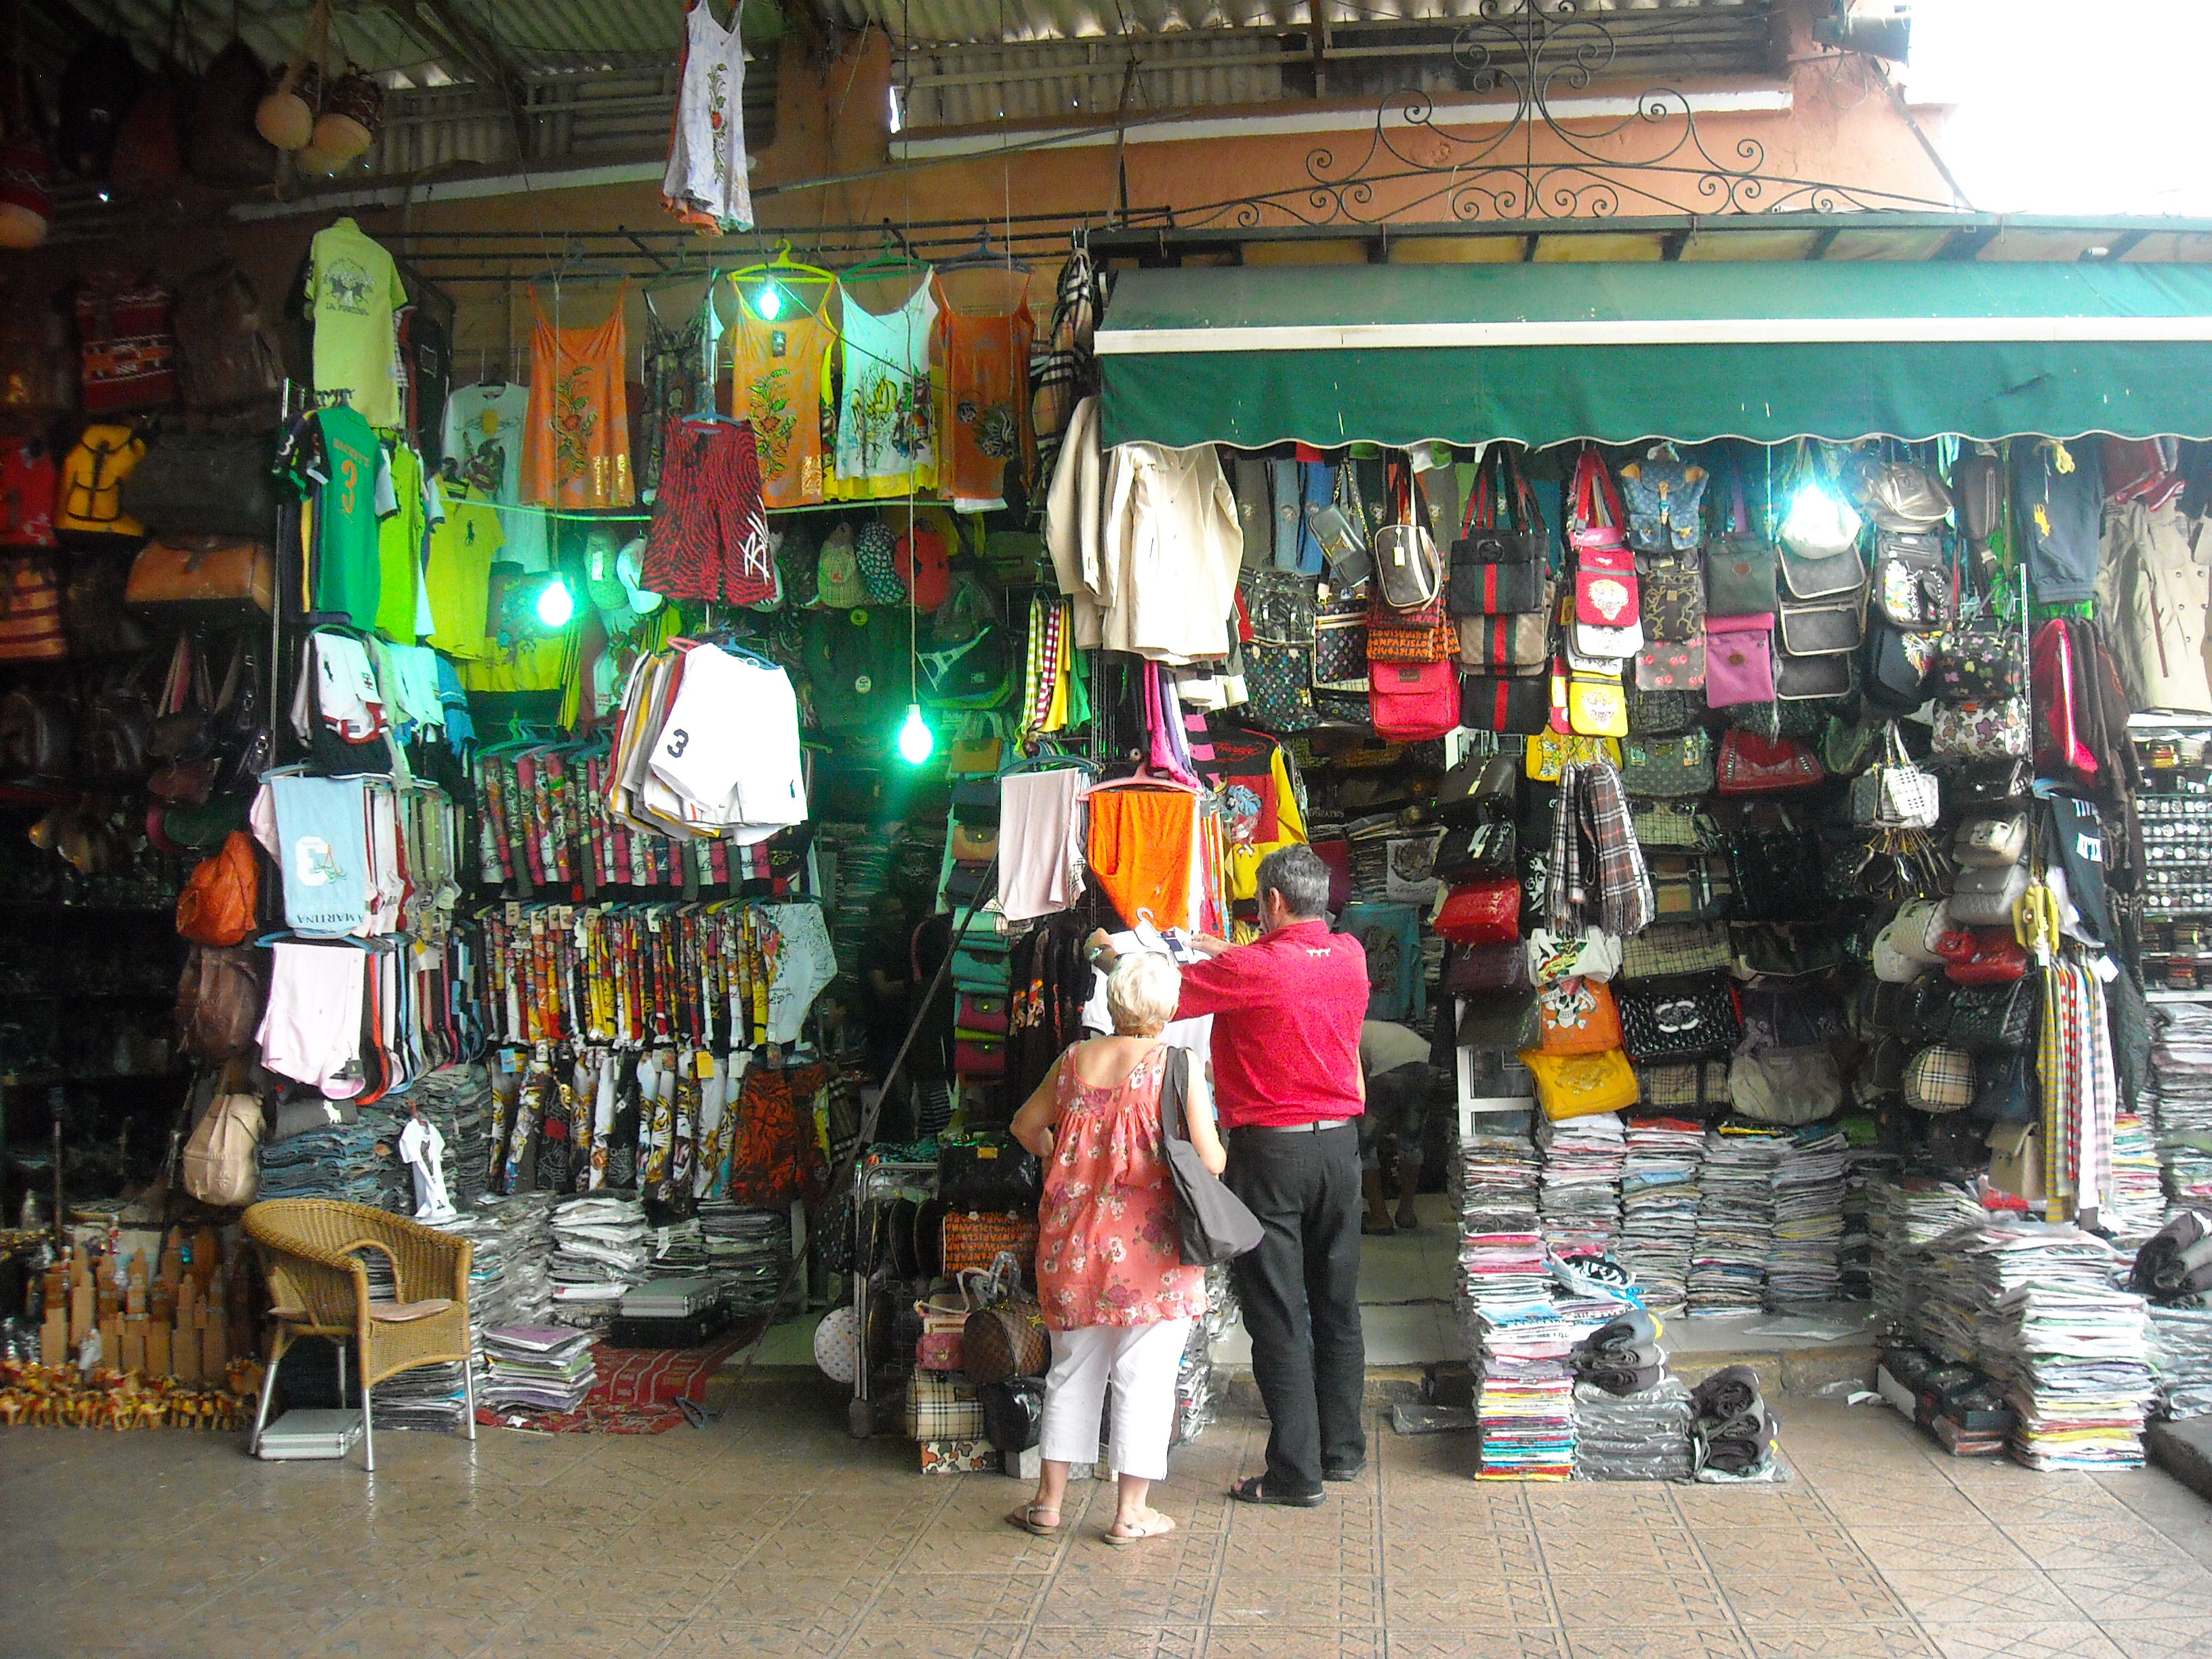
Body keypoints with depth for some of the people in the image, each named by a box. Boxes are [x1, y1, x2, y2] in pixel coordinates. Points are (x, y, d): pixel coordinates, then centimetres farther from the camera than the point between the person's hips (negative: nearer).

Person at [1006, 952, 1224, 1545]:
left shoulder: (1075, 1059, 2)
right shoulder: (1175, 1063, -11)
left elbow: (1026, 1126, 15)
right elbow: (1209, 1160, -13)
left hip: (1075, 1243, 4)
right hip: (1150, 1245, -4)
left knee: (1073, 1371, 16)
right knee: (1144, 1378, 6)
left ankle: (1049, 1502, 23)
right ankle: (1131, 1513, 12)